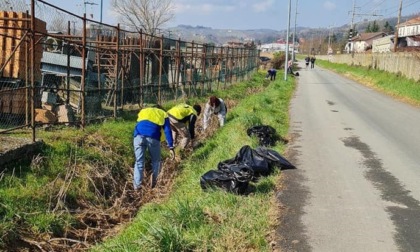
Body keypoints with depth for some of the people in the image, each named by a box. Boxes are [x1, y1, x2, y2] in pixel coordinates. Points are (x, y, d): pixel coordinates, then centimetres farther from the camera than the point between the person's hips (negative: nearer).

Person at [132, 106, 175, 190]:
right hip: (153, 137, -2)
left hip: (138, 135, 2)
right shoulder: (163, 115, 28)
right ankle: (154, 178, 2)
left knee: (139, 161, 10)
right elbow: (167, 131, 13)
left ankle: (137, 185, 3)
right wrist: (171, 147, 6)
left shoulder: (143, 111, 38)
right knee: (156, 160, 19)